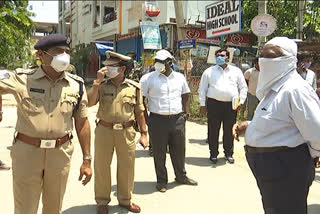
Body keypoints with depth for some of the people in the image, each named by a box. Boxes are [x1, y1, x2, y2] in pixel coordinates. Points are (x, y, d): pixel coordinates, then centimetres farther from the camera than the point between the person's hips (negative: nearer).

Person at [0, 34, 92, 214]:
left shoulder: (77, 85, 1)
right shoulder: (22, 79, -5)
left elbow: (82, 123, 5)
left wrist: (87, 160, 5)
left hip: (61, 154, 2)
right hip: (27, 152, -2)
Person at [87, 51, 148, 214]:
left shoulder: (134, 87, 1)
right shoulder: (102, 85, 2)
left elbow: (139, 112, 5)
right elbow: (89, 102, -11)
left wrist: (143, 133, 4)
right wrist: (98, 82, -16)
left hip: (126, 132, 0)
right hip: (104, 130, 0)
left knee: (126, 167, 10)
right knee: (101, 166, 8)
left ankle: (125, 199, 30)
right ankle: (102, 201, 26)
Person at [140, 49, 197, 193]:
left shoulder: (180, 77, 8)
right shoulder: (148, 78, -5)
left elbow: (186, 94, 23)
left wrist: (185, 111, 15)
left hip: (178, 120, 4)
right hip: (158, 121, -3)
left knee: (179, 150, 14)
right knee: (159, 152, 6)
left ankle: (181, 176, 33)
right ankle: (161, 180, 22)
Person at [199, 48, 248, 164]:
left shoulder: (236, 71, 12)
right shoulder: (209, 71, 9)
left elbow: (243, 87, 14)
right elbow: (202, 89, 8)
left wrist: (241, 101, 1)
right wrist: (202, 104, 2)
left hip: (231, 105, 1)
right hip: (214, 104, -1)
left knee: (229, 131, 7)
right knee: (213, 130, 2)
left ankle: (229, 153, 22)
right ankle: (213, 153, 15)